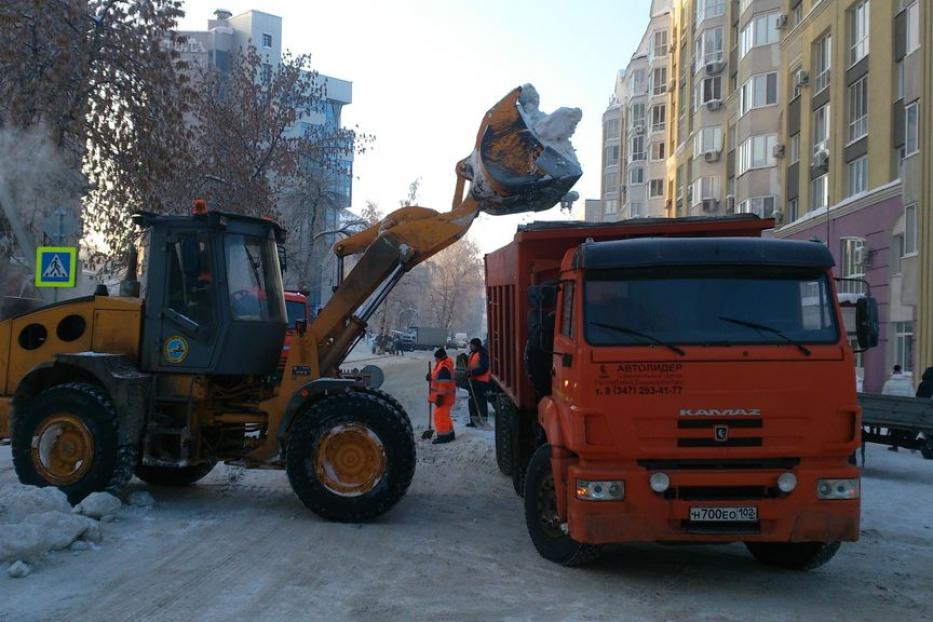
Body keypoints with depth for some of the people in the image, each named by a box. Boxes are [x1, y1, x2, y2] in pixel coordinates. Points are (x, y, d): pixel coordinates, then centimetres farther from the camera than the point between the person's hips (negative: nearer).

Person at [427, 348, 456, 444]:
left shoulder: (444, 368, -22)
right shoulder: (442, 365, 13)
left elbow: (443, 384, -25)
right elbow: (439, 379, 25)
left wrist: (440, 396, -25)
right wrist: (431, 377, 8)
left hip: (444, 397, -11)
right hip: (446, 396, 11)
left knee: (440, 415, -8)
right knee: (444, 415, 20)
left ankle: (443, 436, -5)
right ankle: (449, 434, 28)